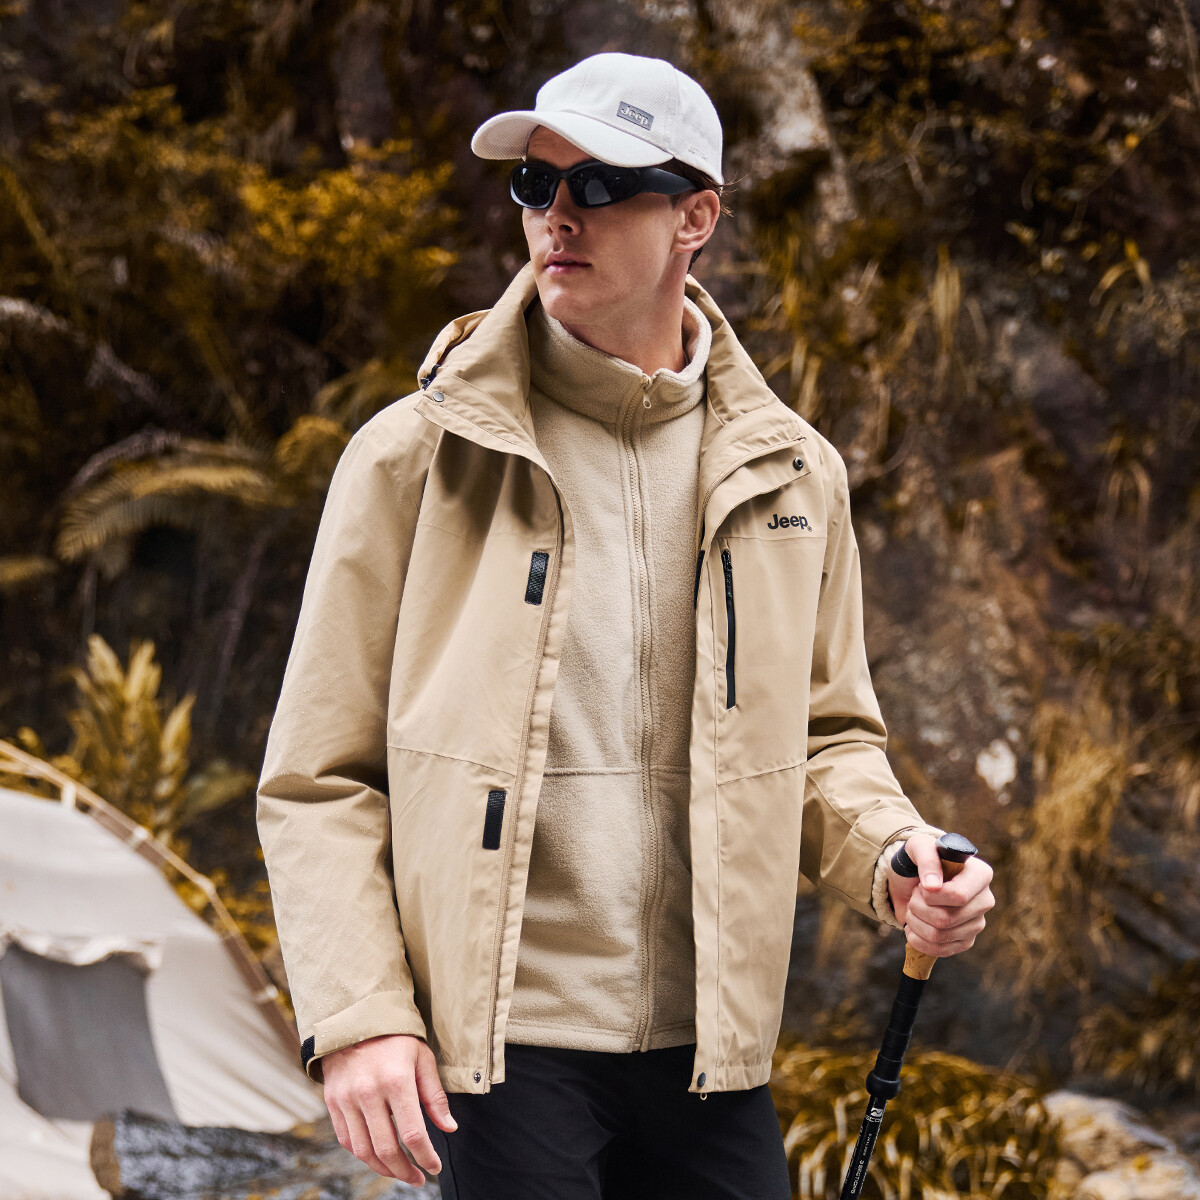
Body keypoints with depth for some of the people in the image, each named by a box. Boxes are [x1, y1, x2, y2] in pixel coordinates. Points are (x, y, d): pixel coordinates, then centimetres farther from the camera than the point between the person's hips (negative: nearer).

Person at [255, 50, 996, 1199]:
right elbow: (318, 775, 0)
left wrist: (891, 855, -3)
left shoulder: (789, 475, 8)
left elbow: (825, 734, 19)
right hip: (495, 1045, -3)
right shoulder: (417, 455, -1)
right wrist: (358, 1015, -10)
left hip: (708, 1053, 3)